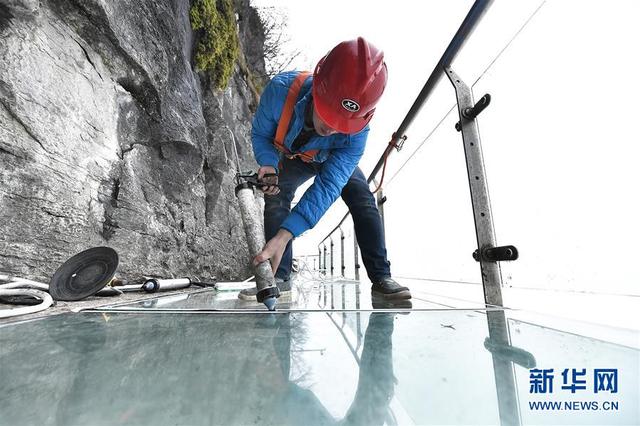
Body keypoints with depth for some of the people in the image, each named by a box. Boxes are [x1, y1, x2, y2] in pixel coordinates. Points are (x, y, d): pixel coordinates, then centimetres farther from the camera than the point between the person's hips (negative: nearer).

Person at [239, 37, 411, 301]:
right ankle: (279, 278, -11)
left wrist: (283, 236, -54)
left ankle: (381, 278, -12)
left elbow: (326, 187, -47)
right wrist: (268, 164, -43)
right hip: (292, 158, 1)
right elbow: (260, 134, -20)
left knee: (363, 200, -19)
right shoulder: (281, 89, -39)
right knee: (275, 199, -20)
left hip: (335, 160, -1)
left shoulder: (356, 132, -41)